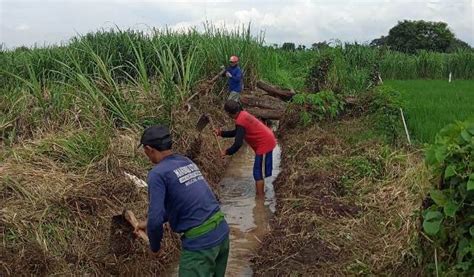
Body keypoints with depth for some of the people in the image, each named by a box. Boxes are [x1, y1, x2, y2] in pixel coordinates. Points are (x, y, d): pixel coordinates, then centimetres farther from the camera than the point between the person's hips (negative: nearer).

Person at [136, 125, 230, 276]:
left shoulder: (157, 173, -12)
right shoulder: (187, 162, 11)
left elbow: (156, 218, -16)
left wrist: (154, 246, 4)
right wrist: (149, 222, 29)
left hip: (199, 241, -8)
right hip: (222, 231, 8)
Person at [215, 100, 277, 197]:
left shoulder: (240, 122, -23)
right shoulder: (243, 114, 6)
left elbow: (238, 143, -26)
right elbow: (236, 133, 19)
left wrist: (227, 152, -13)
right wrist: (221, 133, 13)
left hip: (264, 144, -10)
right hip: (268, 140, 10)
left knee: (258, 172, -3)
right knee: (260, 169, 20)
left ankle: (260, 197, 2)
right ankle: (260, 192, 32)